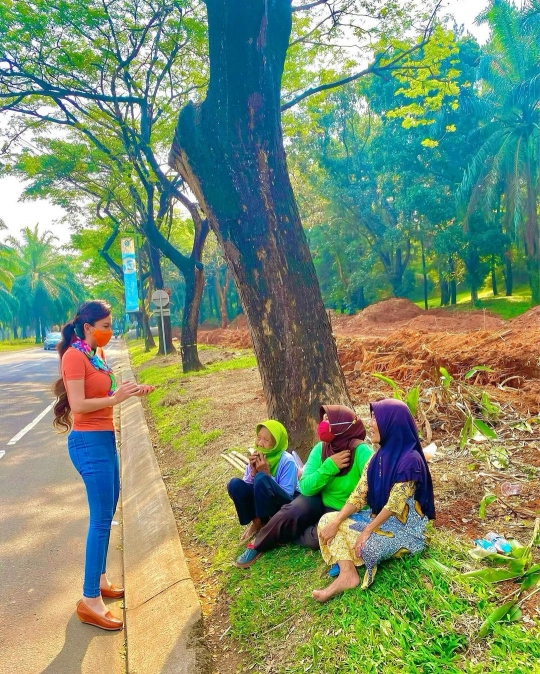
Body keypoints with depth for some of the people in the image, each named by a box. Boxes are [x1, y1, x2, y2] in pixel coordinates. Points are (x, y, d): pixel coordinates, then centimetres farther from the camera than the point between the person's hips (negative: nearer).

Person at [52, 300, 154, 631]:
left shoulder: (97, 354, 11)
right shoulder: (74, 356, -16)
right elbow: (78, 405, -21)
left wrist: (130, 392, 2)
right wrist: (116, 398, -20)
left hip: (104, 438, 9)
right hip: (89, 442, -9)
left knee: (107, 513, 18)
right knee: (101, 519, -6)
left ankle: (100, 579, 33)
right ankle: (90, 600, 5)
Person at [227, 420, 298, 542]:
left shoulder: (287, 461, -19)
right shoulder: (256, 457, -5)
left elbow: (287, 495, -23)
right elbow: (244, 487, -3)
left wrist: (267, 475, -28)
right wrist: (253, 472, -21)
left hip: (284, 505, -5)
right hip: (260, 503, 5)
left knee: (261, 478, -33)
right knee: (235, 484, -21)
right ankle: (257, 521, -1)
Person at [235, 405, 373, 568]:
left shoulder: (362, 452, -24)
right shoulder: (321, 448, -10)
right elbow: (305, 487, -15)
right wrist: (329, 467, -27)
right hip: (319, 501, 3)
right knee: (290, 513, -24)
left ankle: (285, 536, -1)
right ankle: (258, 546, -1)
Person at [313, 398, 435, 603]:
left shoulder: (410, 460, -22)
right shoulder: (379, 456, 3)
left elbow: (394, 505, -23)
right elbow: (359, 494, -2)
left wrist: (367, 532, -21)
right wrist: (335, 521, -13)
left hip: (404, 527, -8)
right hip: (378, 518, 8)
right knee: (328, 520, -9)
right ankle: (347, 574, -23)